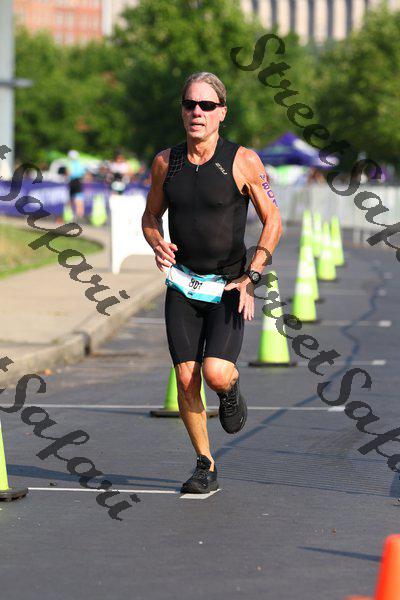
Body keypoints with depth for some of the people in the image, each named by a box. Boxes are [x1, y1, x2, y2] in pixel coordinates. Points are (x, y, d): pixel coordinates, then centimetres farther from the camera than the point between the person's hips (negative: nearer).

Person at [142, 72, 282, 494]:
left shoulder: (242, 161, -9)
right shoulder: (166, 162, 1)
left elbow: (273, 221, -3)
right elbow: (151, 215, 16)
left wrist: (251, 278, -11)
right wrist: (158, 245, -7)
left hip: (229, 287, -3)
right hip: (182, 286, 3)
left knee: (216, 373, -21)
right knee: (186, 380, -3)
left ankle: (231, 391, 18)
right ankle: (205, 467, 14)